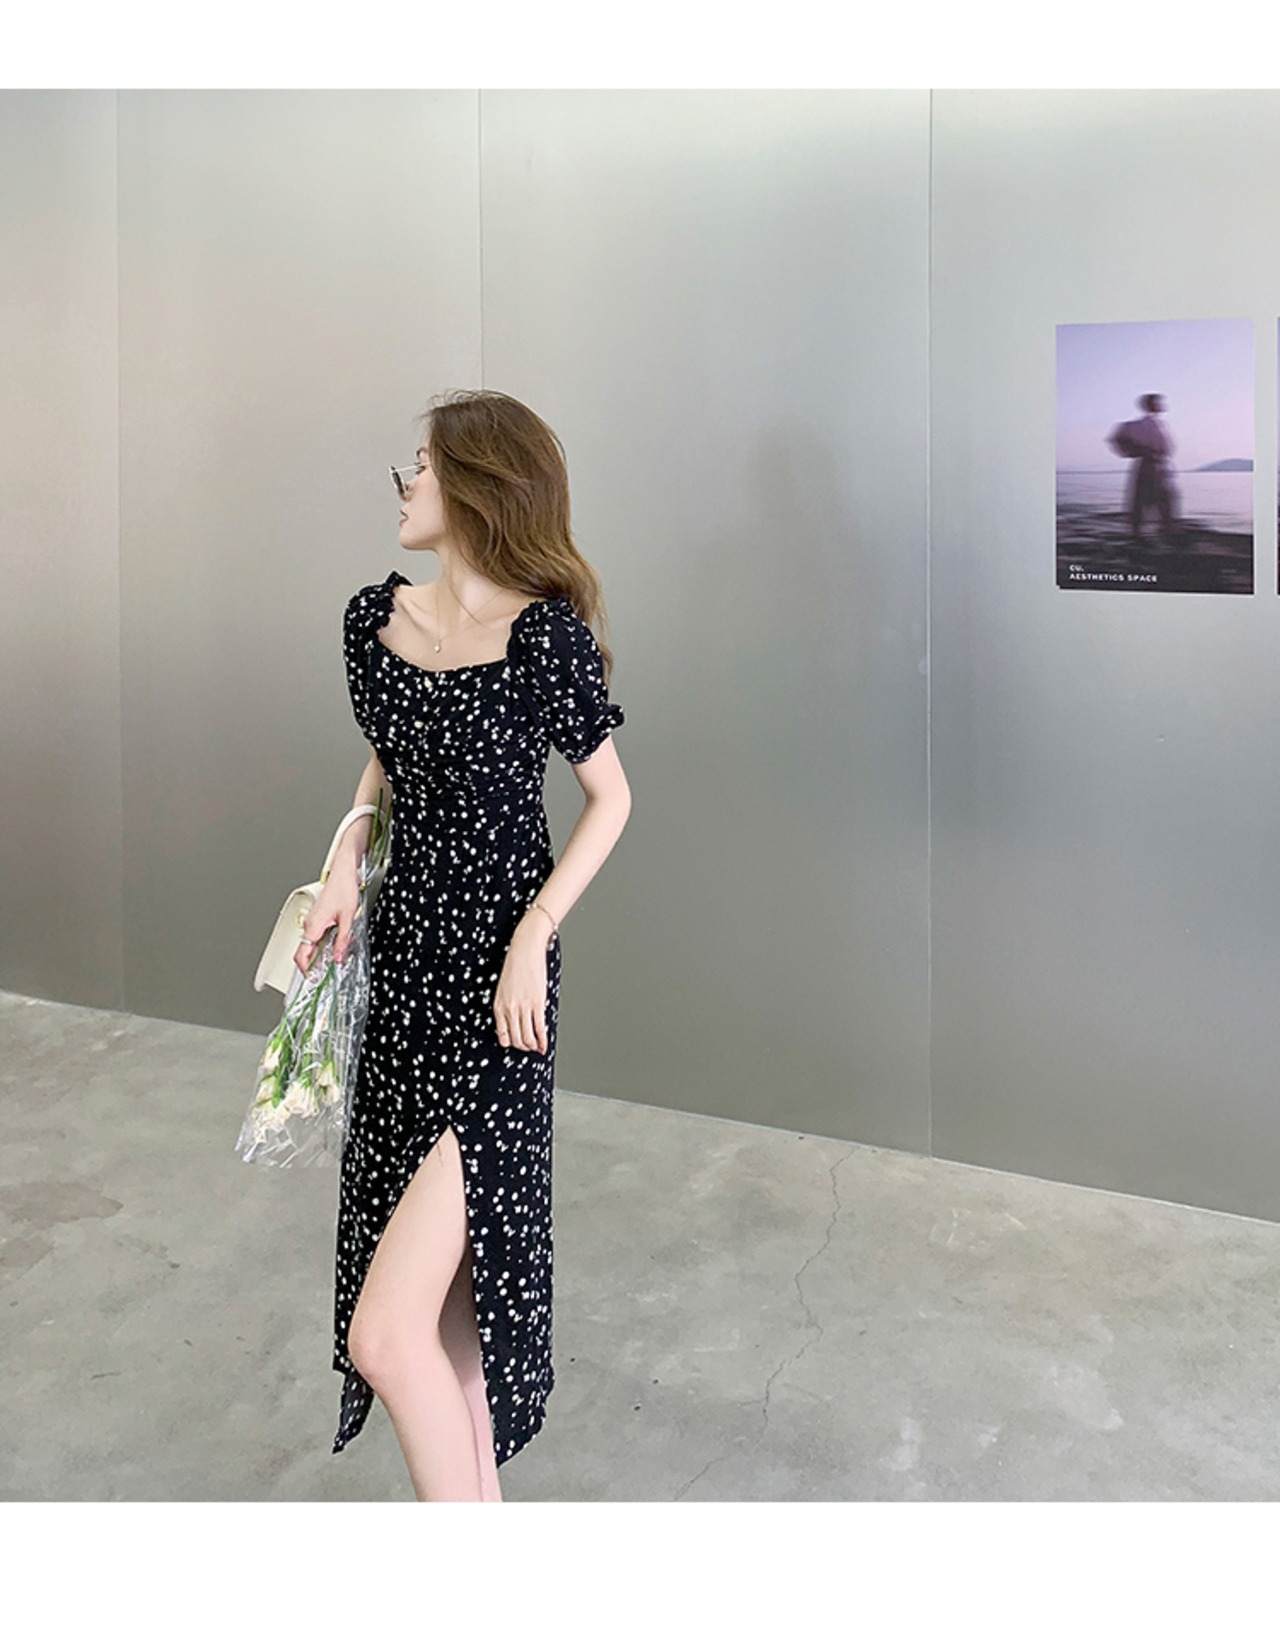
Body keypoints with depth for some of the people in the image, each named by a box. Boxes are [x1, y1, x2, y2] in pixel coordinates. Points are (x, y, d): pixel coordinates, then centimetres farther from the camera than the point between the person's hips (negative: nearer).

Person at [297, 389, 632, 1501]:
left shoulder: (545, 635, -14)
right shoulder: (375, 617, 5)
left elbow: (612, 798, -5)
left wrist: (533, 936, -15)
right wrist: (347, 861, 4)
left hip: (494, 985, -7)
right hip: (402, 953, 7)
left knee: (386, 1332, -11)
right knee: (445, 1303, 19)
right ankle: (479, 1499, 38)